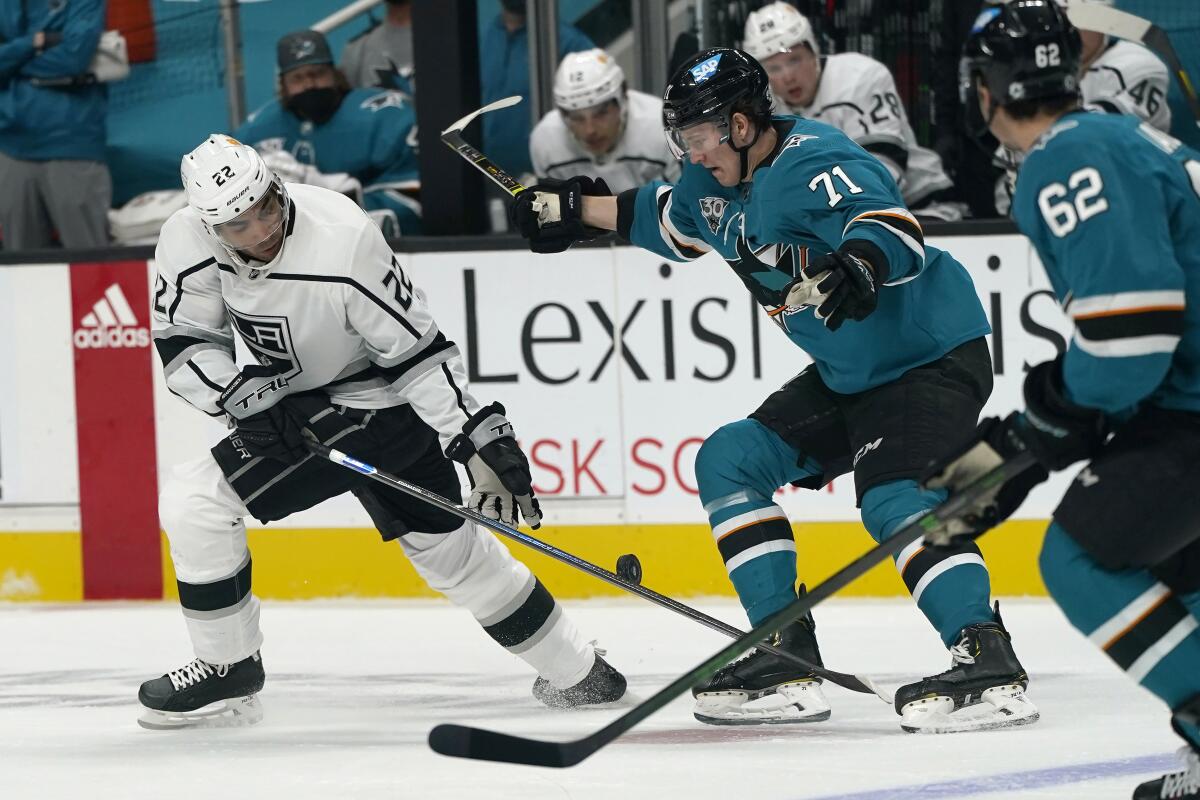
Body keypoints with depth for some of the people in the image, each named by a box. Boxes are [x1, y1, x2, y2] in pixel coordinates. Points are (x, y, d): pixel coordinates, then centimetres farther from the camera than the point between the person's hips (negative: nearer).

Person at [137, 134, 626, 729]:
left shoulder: (343, 239, -31)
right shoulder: (188, 241, -17)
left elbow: (414, 347, -25)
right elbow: (183, 345, -8)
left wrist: (478, 437, -27)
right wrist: (246, 396, -25)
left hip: (384, 405, -5)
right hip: (290, 408, 5)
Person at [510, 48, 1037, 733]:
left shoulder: (811, 163, -24)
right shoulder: (720, 181, 5)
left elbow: (895, 228, -42)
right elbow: (671, 222, 29)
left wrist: (860, 262, -63)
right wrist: (574, 211, 26)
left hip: (932, 358, -11)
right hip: (847, 374, 11)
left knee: (894, 499, -30)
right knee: (729, 462, 7)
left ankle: (989, 662, -35)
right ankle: (788, 659, 5)